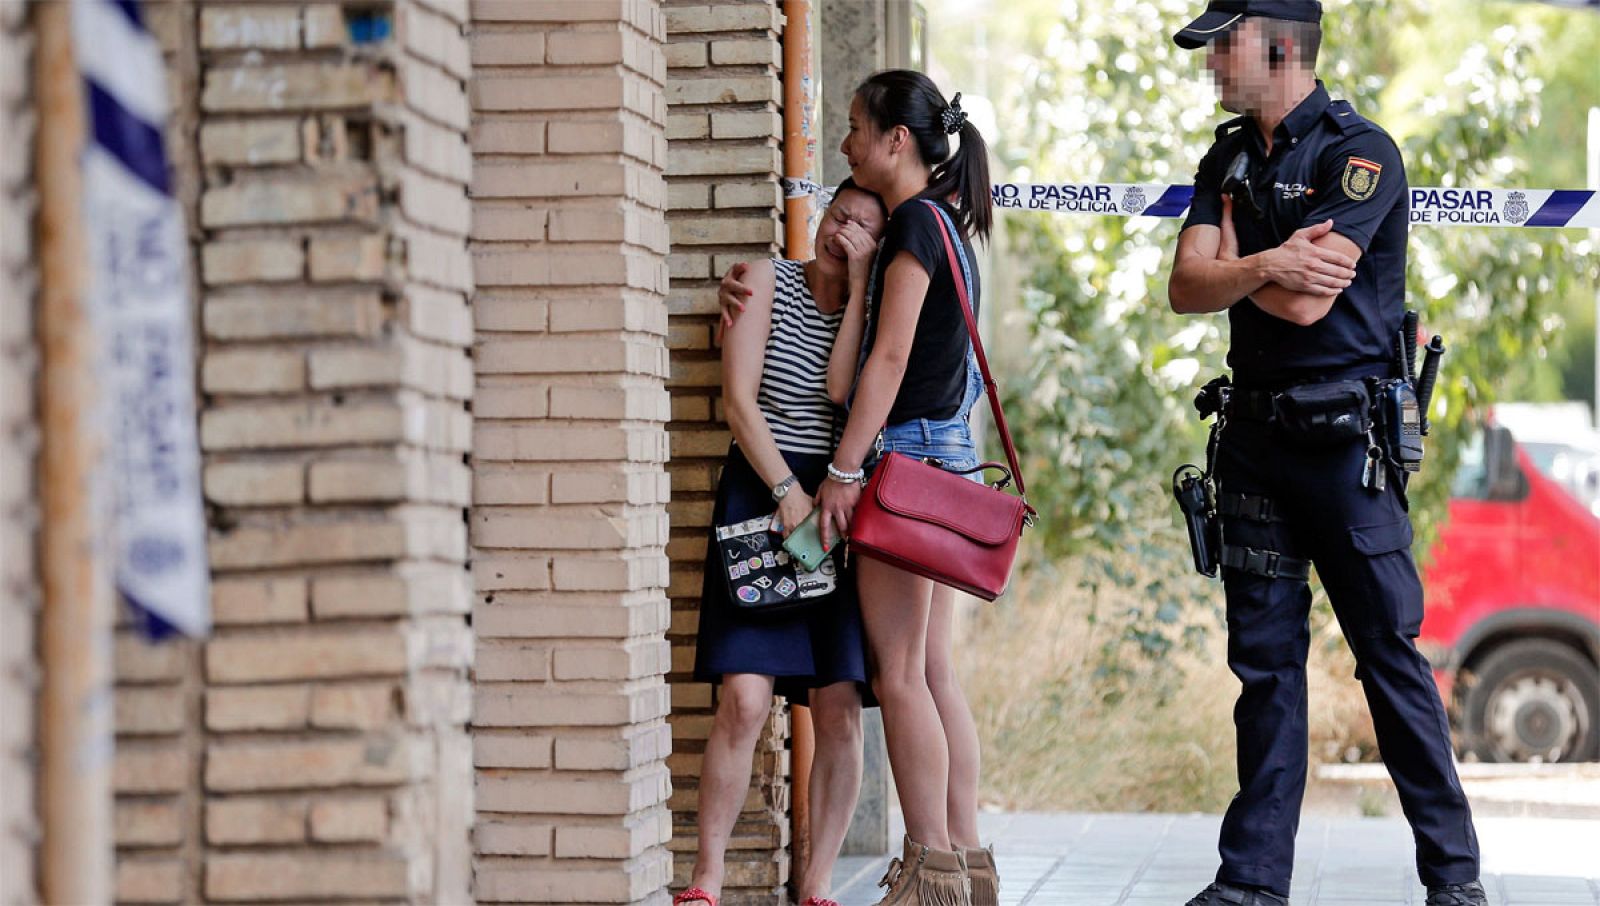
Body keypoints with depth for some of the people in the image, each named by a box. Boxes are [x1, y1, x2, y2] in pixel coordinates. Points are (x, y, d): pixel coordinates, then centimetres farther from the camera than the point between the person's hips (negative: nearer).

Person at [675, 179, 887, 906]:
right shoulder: (769, 281, 4)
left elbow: (845, 390, -9)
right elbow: (739, 399, -3)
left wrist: (859, 285, -7)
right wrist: (787, 492, -11)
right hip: (760, 495, -3)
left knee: (839, 708, -5)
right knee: (745, 701, -14)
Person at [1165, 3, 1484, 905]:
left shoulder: (1360, 152, -11)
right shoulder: (1229, 160, 12)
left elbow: (1307, 301, -19)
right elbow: (1187, 288, 0)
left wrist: (1235, 264, -2)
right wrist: (1267, 265, -18)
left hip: (1345, 434, -6)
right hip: (1255, 433, 7)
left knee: (1390, 652, -3)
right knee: (1265, 659, 8)